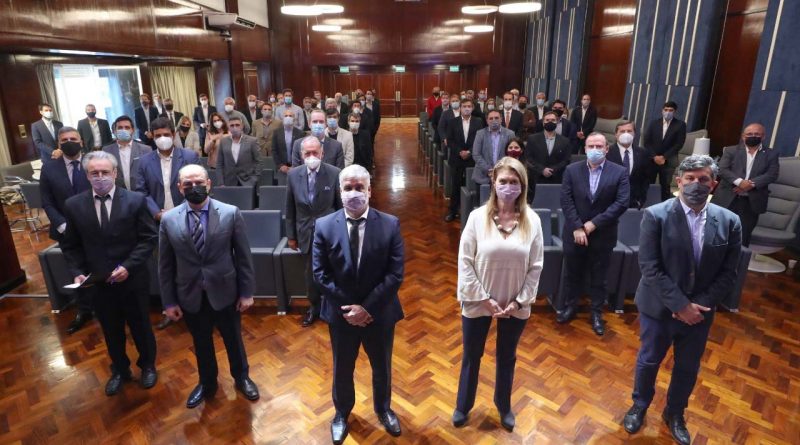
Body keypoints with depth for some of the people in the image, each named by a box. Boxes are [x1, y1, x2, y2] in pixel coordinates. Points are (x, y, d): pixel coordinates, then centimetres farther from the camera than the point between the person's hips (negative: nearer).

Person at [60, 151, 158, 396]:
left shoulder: (135, 200, -11)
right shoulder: (74, 205, -3)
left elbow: (149, 239, -10)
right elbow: (70, 245, 4)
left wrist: (128, 266, -20)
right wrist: (77, 272, -10)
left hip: (132, 280, -2)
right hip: (97, 282, 2)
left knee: (140, 326, 16)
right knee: (111, 331, 20)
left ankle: (148, 365, 40)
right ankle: (119, 370, 43)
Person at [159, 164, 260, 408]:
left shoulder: (231, 213, -11)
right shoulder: (169, 220, -6)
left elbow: (243, 256, -7)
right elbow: (165, 265, 1)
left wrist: (246, 292, -5)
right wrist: (169, 301, 1)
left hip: (225, 292, -1)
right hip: (190, 295, 2)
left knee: (233, 340, 18)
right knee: (201, 344, 21)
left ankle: (242, 377, 44)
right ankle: (207, 383, 46)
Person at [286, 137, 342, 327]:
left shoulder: (334, 173, -12)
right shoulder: (293, 174, -4)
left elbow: (341, 205, -4)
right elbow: (290, 208, 3)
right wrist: (291, 235, 5)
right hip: (306, 233, 3)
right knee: (310, 274, 16)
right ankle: (314, 308, 37)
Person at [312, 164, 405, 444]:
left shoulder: (390, 225, -13)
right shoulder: (324, 226, -10)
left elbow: (395, 274, -14)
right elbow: (320, 275, -9)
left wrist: (367, 308, -20)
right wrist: (349, 307, -15)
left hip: (379, 313, 0)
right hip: (341, 313, 0)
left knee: (381, 366, 22)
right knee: (342, 369, 21)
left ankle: (383, 408, 51)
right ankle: (342, 413, 50)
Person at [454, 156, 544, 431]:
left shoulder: (532, 221, -8)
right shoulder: (478, 217, -13)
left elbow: (535, 267, -3)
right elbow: (465, 262, -11)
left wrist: (519, 301, -9)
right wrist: (484, 299, -13)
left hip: (515, 306, 2)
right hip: (478, 303, -1)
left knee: (507, 358, 22)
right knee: (471, 357, 18)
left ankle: (504, 406, 46)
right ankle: (463, 406, 42)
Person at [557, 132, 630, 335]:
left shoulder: (619, 172, -4)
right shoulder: (572, 170, -2)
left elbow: (622, 203, -11)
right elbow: (566, 201, -6)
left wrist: (594, 223, -17)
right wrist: (577, 228, -15)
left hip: (602, 235, -1)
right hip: (575, 233, 1)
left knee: (599, 277, 11)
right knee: (572, 274, 14)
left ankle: (596, 313, 27)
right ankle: (569, 307, 33)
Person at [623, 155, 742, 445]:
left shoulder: (729, 222, -6)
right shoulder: (655, 216, -16)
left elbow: (728, 274, -3)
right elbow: (649, 268, -18)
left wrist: (697, 305, -14)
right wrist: (680, 305, -20)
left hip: (700, 311, 3)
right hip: (659, 308, -3)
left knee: (688, 369, 20)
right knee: (648, 361, 17)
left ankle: (674, 413, 46)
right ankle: (640, 405, 44)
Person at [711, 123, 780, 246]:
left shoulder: (771, 154, 12)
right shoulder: (731, 150, 8)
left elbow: (772, 174, -1)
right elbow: (722, 169, -5)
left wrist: (752, 184, -16)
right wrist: (739, 182, -20)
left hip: (751, 201, 1)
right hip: (728, 198, -1)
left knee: (743, 236, 4)